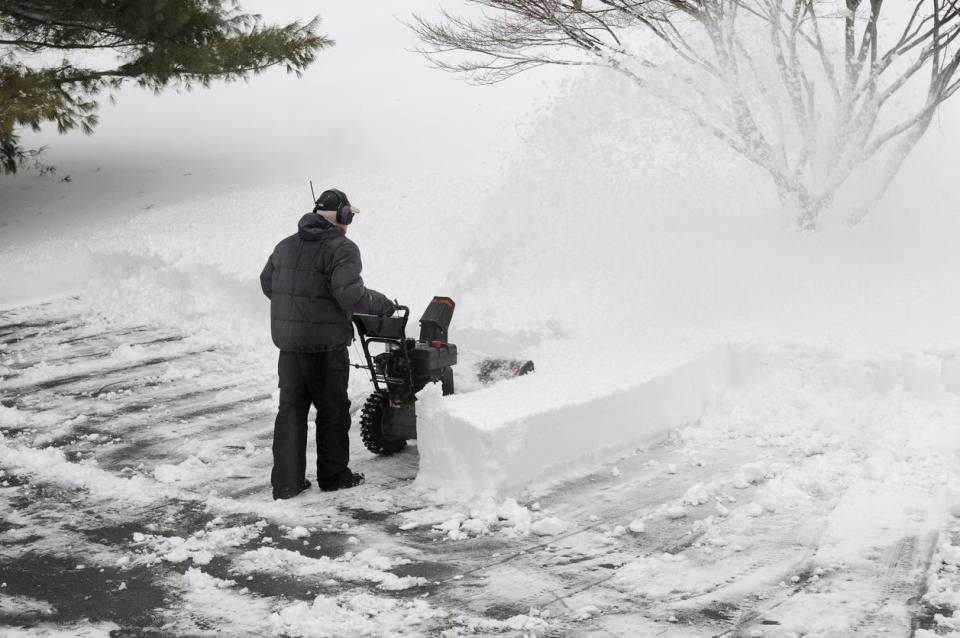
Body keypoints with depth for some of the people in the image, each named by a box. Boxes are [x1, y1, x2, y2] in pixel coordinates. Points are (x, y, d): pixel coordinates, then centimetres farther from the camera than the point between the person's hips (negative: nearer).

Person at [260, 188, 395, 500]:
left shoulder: (286, 246, 11)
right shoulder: (341, 249, -12)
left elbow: (267, 284, 20)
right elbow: (350, 295, -22)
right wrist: (384, 304, -6)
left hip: (288, 342, 6)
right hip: (325, 345, -6)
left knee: (291, 409, 10)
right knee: (332, 410, 9)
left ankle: (286, 481, 10)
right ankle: (333, 475, 19)